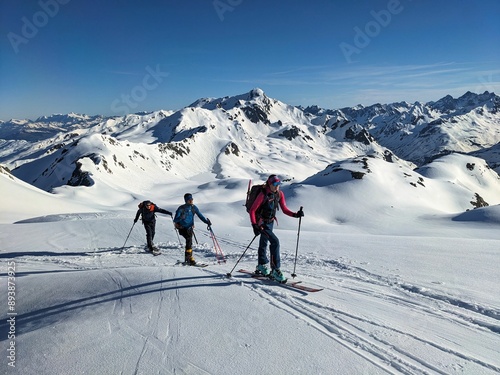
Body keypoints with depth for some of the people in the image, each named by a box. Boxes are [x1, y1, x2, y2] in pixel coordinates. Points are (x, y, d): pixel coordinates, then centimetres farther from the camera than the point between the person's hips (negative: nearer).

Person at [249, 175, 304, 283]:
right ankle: (275, 270, -16)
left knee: (264, 243, 21)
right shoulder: (263, 195, -22)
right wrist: (254, 225, -29)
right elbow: (252, 210, -19)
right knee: (275, 242, -21)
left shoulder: (279, 194, -3)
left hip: (270, 222, 7)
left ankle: (261, 266, 40)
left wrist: (295, 214, -15)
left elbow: (284, 209, 1)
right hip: (261, 223, -7)